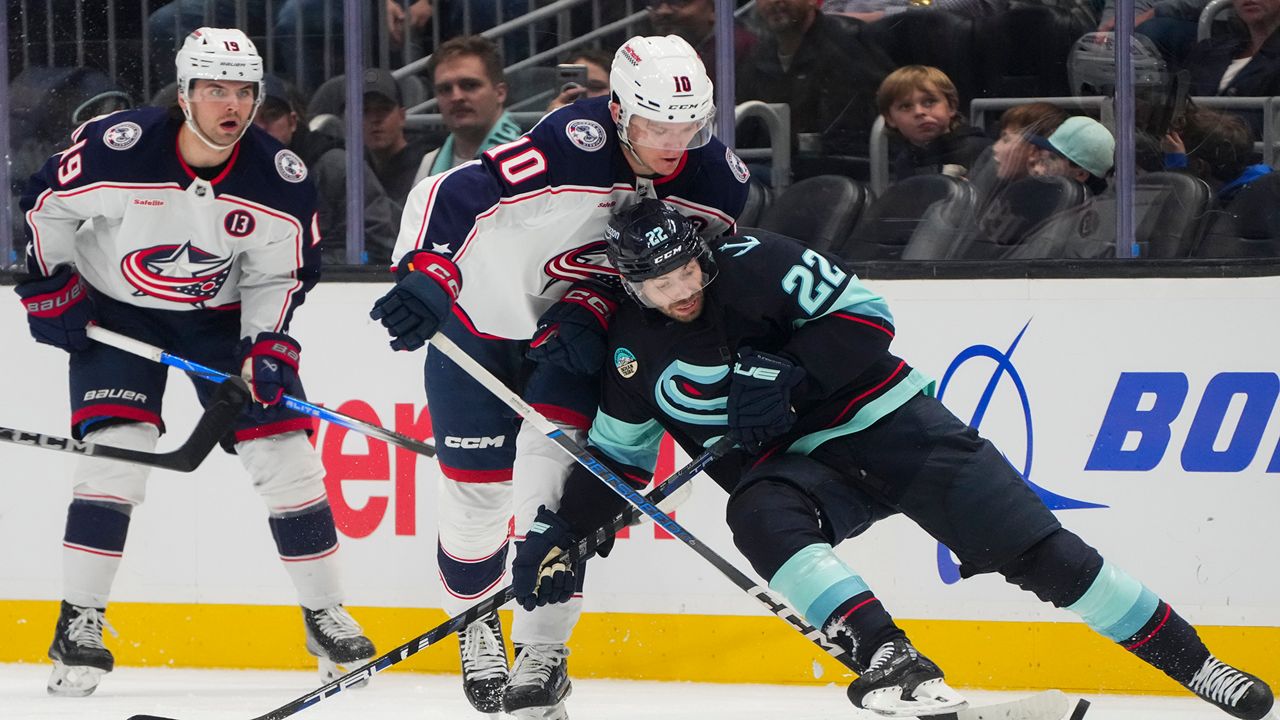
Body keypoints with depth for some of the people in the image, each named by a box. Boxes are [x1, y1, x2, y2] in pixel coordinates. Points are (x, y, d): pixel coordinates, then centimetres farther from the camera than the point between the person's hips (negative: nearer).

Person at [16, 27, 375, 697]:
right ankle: (79, 624, -9)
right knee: (118, 450, -18)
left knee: (284, 453, -4)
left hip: (223, 315, 2)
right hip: (114, 310, -2)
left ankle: (325, 615, 10)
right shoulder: (116, 147, -24)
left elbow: (280, 275, -3)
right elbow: (45, 203, -8)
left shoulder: (280, 179, -16)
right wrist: (49, 288, -7)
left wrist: (267, 345, -16)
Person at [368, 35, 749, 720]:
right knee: (478, 489, 2)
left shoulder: (718, 180, -16)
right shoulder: (569, 148, -34)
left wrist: (587, 313, -20)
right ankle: (477, 623, 31)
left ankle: (542, 651, -4)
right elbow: (446, 196, -33)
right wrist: (425, 275, -43)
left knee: (552, 466, -15)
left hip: (568, 331, 3)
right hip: (483, 317, -3)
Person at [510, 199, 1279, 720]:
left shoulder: (755, 264, -15)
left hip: (884, 420, -3)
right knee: (759, 517, -34)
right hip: (792, 462, 3)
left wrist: (786, 378, -26)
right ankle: (887, 657, -42)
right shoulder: (635, 348, -2)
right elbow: (617, 454, 9)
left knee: (1030, 545, -11)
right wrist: (558, 534, -2)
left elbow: (867, 317, -16)